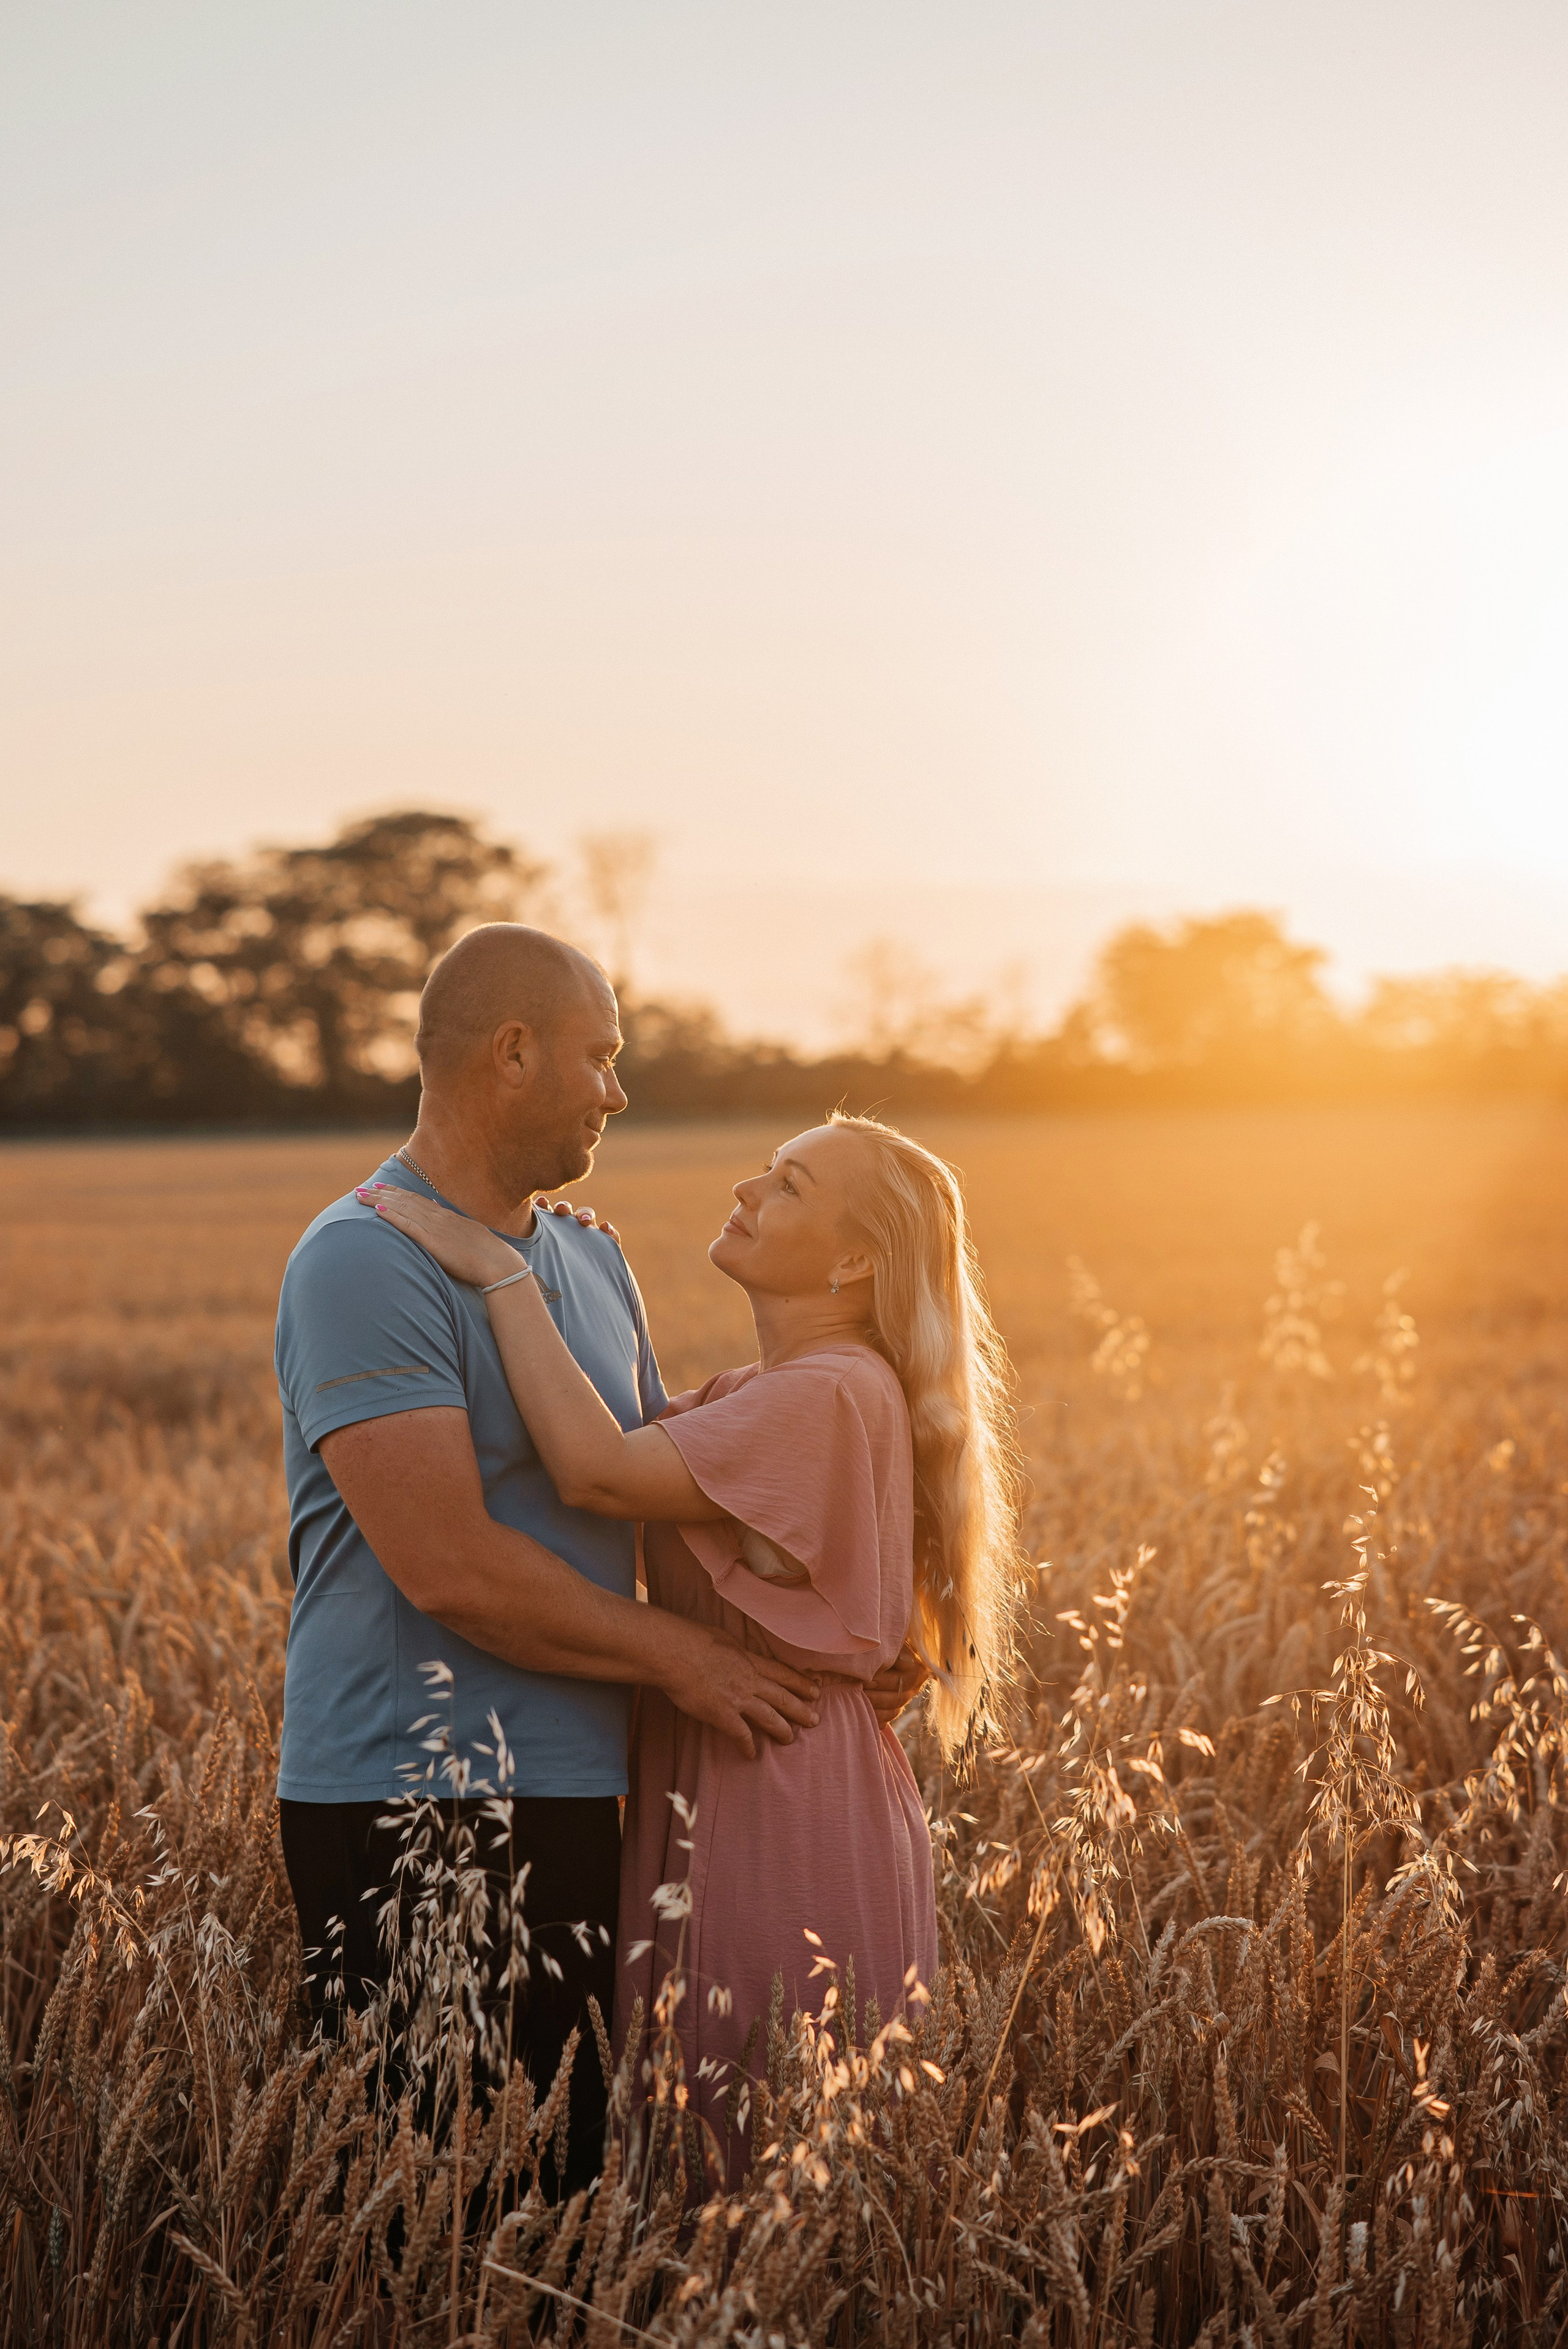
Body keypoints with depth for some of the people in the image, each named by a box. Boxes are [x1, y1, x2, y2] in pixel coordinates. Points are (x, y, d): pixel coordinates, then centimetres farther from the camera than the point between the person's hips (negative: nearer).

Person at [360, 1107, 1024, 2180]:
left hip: (788, 1818, -10)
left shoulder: (834, 1395, -17)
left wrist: (503, 1275, -20)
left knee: (768, 2156, -1)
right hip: (717, 1799, 10)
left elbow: (600, 1472, -27)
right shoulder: (754, 1395, 16)